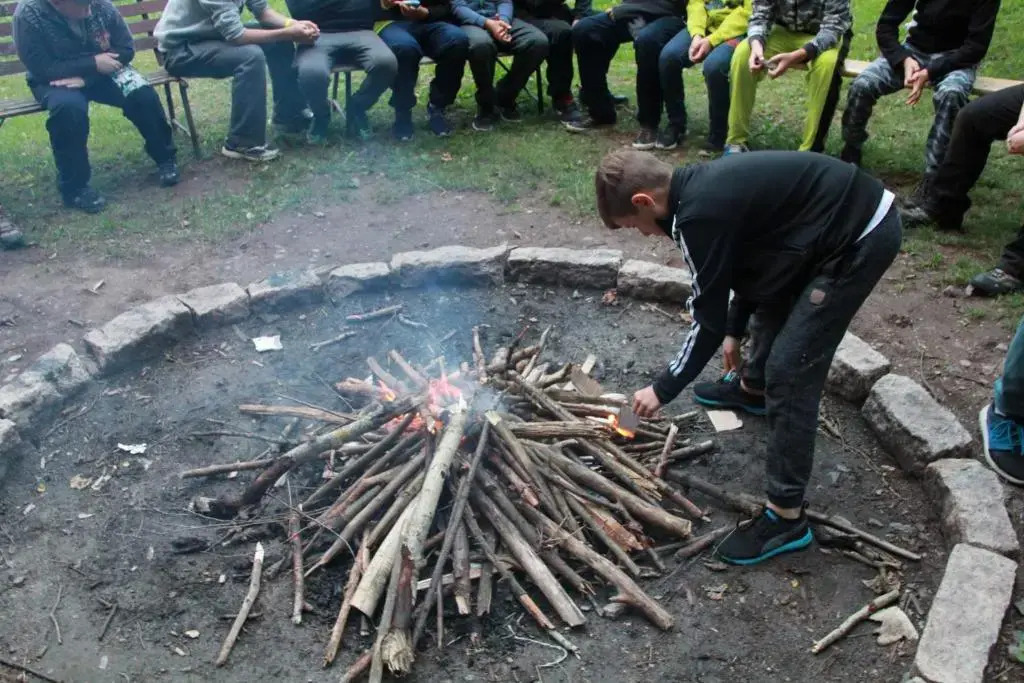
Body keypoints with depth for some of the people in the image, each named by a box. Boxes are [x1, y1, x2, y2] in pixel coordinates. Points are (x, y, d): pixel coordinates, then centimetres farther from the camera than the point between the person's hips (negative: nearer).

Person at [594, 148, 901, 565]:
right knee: (773, 300, 30)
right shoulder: (704, 186, 8)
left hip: (860, 237, -10)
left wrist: (663, 390, -2)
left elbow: (709, 323, -14)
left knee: (789, 370, -8)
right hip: (861, 212, 10)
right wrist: (736, 331, 36)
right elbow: (750, 263, 23)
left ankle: (785, 517, 1)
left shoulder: (698, 215, -21)